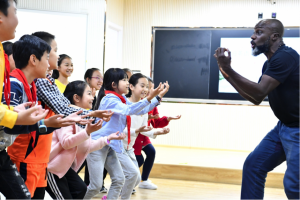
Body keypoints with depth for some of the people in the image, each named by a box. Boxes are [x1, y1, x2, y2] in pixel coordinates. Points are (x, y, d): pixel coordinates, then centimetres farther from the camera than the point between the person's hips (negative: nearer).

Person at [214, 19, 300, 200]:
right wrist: (227, 74, 8)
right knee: (253, 165, 8)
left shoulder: (285, 56, -19)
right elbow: (256, 98, 14)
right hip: (283, 126, 10)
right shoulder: (270, 63, 11)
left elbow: (260, 91, -26)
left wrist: (227, 69, -23)